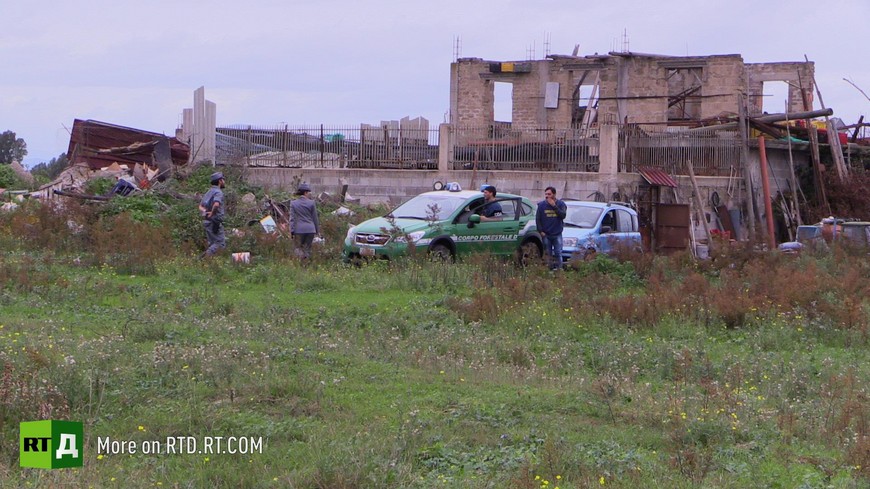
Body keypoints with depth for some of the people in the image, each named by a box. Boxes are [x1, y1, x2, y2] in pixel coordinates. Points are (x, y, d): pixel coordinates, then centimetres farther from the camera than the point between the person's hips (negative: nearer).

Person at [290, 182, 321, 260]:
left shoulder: (293, 203, 2)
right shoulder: (311, 203, -2)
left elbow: (292, 219, -1)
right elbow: (315, 218, 4)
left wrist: (292, 232, 0)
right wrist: (317, 230, 13)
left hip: (299, 230, 0)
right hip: (310, 229, 0)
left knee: (299, 248, 5)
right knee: (307, 249, 9)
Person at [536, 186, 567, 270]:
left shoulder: (560, 204, 2)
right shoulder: (541, 205, 3)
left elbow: (563, 215, -12)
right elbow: (537, 219, 5)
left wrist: (554, 206, -17)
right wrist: (540, 231, -3)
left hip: (557, 234, -1)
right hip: (546, 235, 1)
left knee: (558, 253, -3)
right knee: (548, 254, 3)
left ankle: (559, 269, 0)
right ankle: (550, 269, 8)